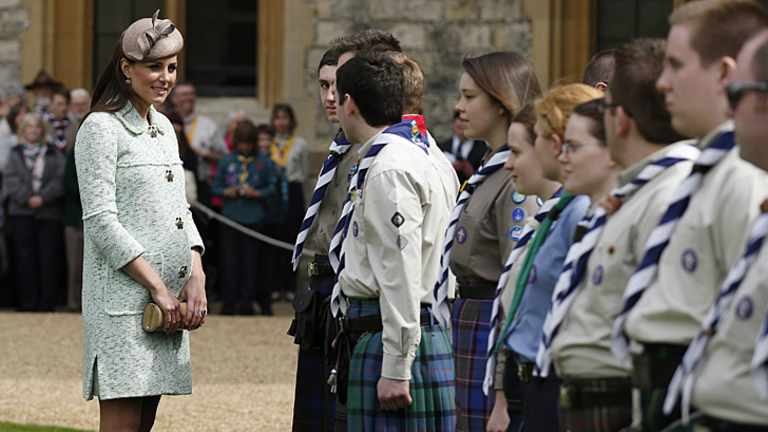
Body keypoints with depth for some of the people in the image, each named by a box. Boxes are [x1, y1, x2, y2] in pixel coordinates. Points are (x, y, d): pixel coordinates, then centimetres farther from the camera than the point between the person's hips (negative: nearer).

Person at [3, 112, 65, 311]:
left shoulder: (54, 155, 12)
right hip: (22, 212, 1)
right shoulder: (16, 154, 13)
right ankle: (27, 301, -1)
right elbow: (11, 179, 2)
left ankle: (47, 302, -2)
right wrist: (27, 198, -12)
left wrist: (43, 197, -13)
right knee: (25, 258, -3)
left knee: (49, 257, -5)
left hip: (49, 211, 0)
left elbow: (59, 180, 1)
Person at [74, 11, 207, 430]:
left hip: (169, 300, 8)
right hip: (123, 297, -8)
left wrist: (197, 277, 2)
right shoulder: (102, 128, -6)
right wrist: (157, 286, -15)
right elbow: (100, 220, -13)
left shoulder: (163, 127, 18)